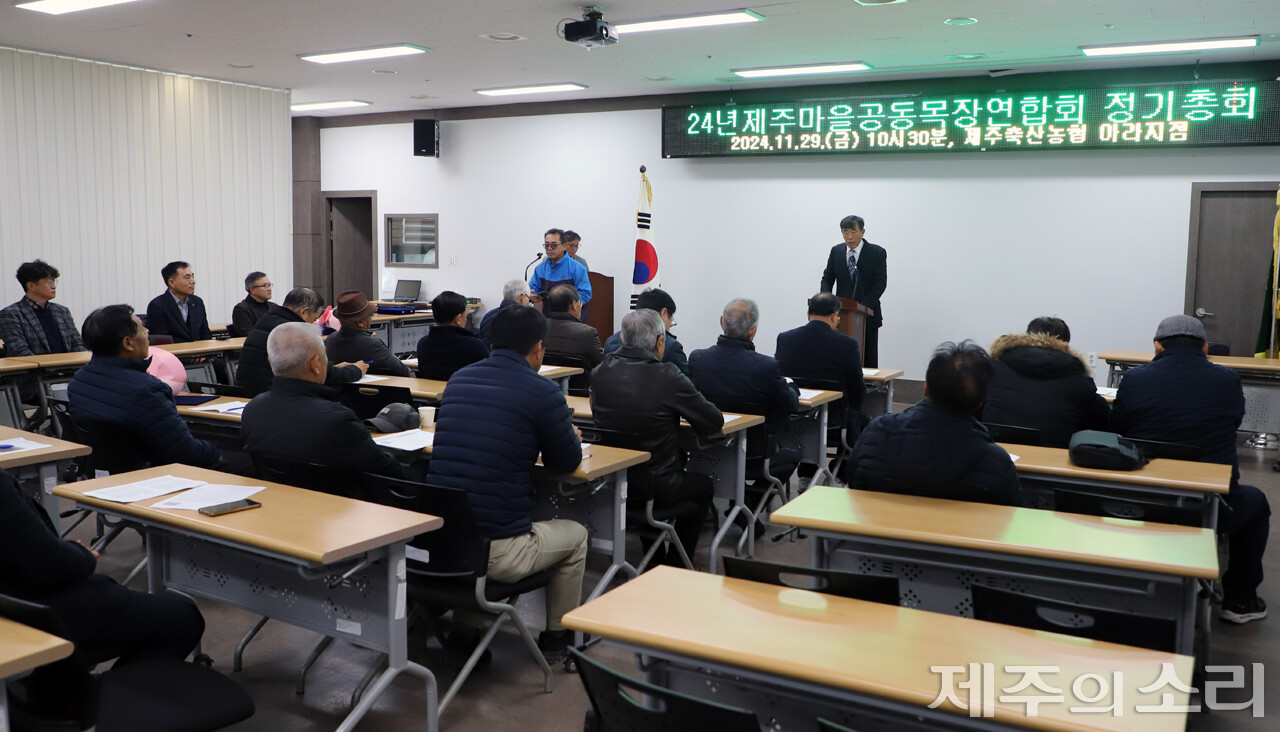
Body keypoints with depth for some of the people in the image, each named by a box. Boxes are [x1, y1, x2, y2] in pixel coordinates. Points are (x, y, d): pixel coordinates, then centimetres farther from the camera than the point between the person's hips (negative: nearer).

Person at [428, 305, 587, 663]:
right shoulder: (542, 391, -10)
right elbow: (566, 462, 2)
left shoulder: (458, 379, 8)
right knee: (575, 535, 23)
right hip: (497, 553, -6)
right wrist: (572, 437, 26)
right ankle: (556, 637, 36)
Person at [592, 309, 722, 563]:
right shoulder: (668, 376, -20)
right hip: (655, 488, -5)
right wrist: (676, 415, 10)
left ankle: (652, 560, 43)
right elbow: (715, 422, -11)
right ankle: (674, 567, 32)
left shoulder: (599, 373, -6)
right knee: (703, 486, 26)